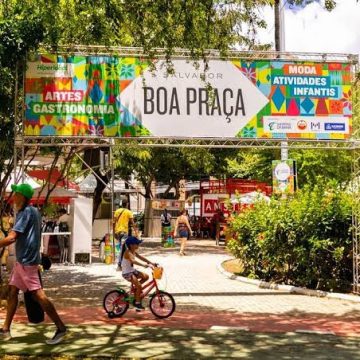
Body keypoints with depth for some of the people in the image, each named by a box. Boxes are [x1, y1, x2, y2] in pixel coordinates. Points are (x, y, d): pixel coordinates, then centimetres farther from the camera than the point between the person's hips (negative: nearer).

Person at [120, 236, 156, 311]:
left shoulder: (134, 252, 8)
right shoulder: (128, 253, -21)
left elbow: (142, 258, 8)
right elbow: (133, 261, -38)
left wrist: (151, 263, -1)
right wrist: (143, 265, -49)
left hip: (132, 271, 9)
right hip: (127, 273, -9)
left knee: (146, 276, 3)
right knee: (139, 286, -18)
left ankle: (135, 288, 14)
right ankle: (137, 303, -5)